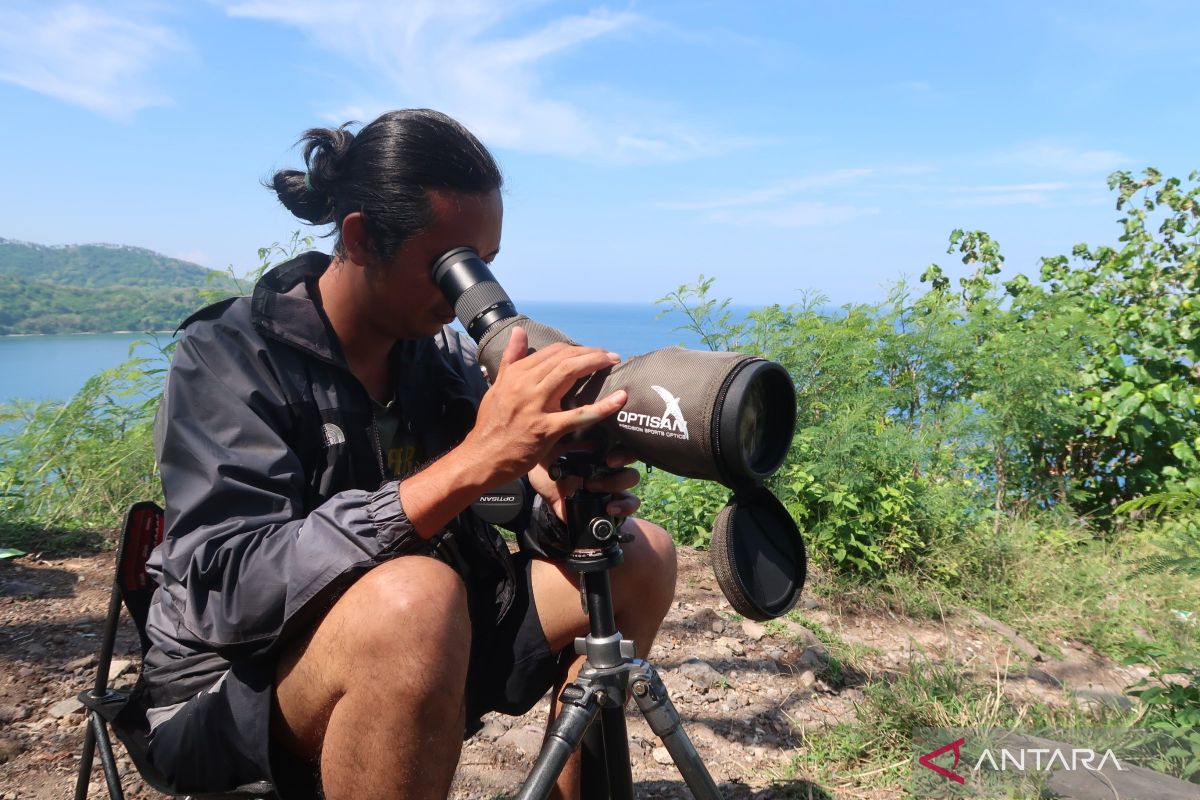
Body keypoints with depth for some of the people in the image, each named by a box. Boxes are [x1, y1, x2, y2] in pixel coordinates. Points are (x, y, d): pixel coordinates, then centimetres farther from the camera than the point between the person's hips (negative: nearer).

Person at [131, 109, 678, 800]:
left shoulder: (445, 353, 0)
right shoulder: (229, 356, -16)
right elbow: (235, 589, -30)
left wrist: (564, 508, -23)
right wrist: (472, 460, -39)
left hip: (413, 647, 6)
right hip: (230, 684, -5)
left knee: (641, 557, -4)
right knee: (411, 597, -38)